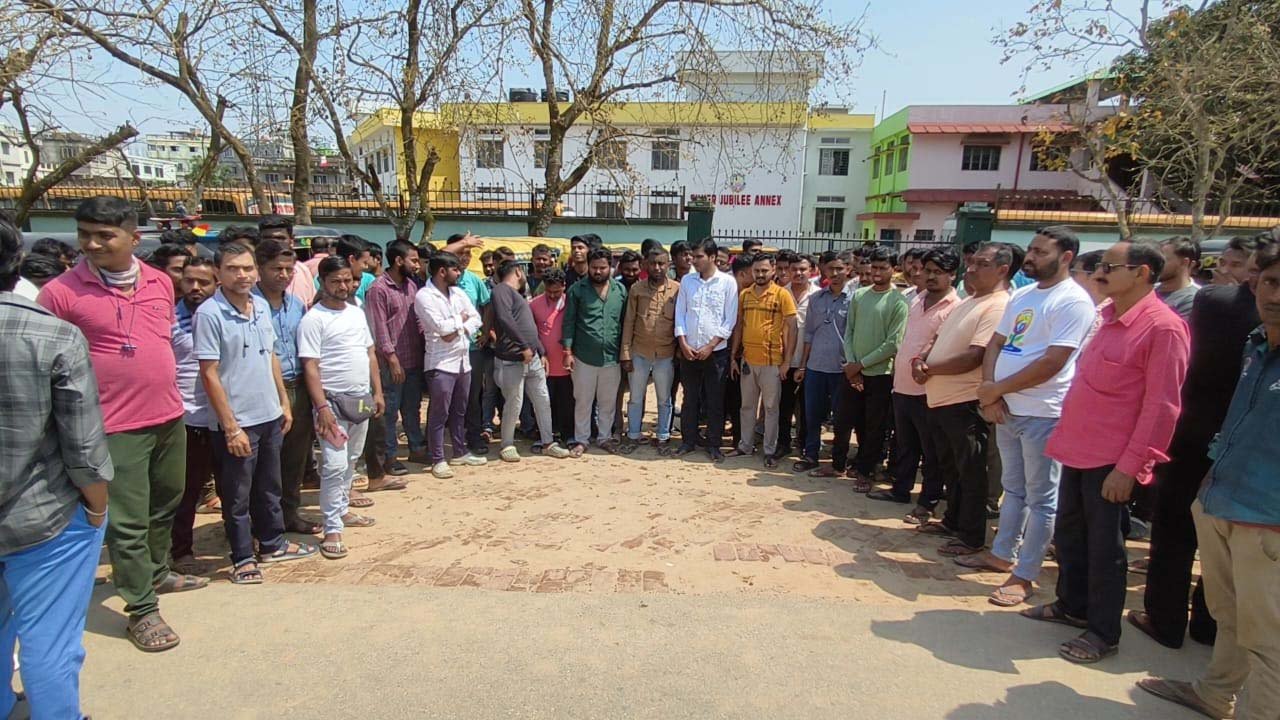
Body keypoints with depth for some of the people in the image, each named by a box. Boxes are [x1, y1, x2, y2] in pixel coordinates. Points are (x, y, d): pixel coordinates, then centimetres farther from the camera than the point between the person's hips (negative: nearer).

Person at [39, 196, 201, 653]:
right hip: (116, 427, -5)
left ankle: (158, 572, 43)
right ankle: (142, 609, 15)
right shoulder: (62, 292, -11)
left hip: (170, 418, 6)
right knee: (128, 522, 2)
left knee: (165, 505, 22)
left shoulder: (161, 282, 3)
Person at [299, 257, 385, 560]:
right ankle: (332, 529, -1)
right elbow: (310, 367, -15)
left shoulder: (357, 313, 10)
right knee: (335, 465, -9)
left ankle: (342, 510, 31)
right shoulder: (313, 319, -11)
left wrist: (377, 393, 11)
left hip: (361, 399, 7)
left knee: (351, 461, 16)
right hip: (333, 401, -7)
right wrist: (321, 407, -20)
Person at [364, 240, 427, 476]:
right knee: (390, 410, 3)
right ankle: (389, 456, 13)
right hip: (393, 362, -7)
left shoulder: (411, 285, 10)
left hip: (415, 359, 7)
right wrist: (392, 359, -17)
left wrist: (423, 349, 10)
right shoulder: (378, 288, -12)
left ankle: (417, 448, 27)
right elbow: (379, 328, -15)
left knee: (413, 407, 16)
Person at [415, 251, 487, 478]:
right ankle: (438, 460, 8)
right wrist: (461, 319, -3)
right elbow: (440, 326, -20)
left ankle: (460, 452, 27)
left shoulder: (458, 292, 11)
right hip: (441, 363, -7)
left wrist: (458, 330, -11)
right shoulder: (424, 296, -11)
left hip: (463, 360, 7)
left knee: (459, 411, 16)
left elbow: (476, 318, 6)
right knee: (439, 413, 0)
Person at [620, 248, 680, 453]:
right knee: (636, 397, 12)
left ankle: (662, 437, 27)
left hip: (666, 354, -1)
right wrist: (625, 353, -4)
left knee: (664, 399, 12)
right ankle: (633, 436, 26)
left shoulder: (678, 289, -4)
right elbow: (628, 322, 0)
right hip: (639, 353, 1)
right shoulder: (636, 289, -2)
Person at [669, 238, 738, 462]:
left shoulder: (728, 282, -5)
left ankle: (714, 444, 16)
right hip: (689, 351, 3)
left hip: (716, 351, -3)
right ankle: (688, 440, 22)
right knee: (690, 399, 11)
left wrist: (710, 346, -10)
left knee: (715, 401, 5)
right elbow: (680, 313, 5)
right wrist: (683, 344, -5)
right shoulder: (686, 280, 5)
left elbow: (730, 320, -6)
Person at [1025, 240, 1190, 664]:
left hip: (1110, 458, -8)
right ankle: (1071, 605, 37)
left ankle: (1104, 633, 21)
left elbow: (1161, 406, -18)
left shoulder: (1163, 327, -15)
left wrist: (1129, 466, -19)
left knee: (1103, 545, 5)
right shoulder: (1109, 317, 10)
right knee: (1069, 533, 19)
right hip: (1078, 447, 8)